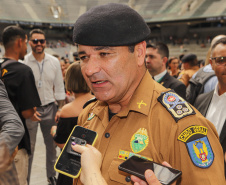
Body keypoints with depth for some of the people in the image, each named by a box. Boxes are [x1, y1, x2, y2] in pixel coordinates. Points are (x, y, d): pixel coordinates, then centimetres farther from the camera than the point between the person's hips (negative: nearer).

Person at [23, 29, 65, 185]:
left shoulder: (54, 62, 3)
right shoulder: (23, 62, -7)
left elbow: (59, 87, 7)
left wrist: (60, 108, 2)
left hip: (49, 108, 3)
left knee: (51, 144, 13)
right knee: (28, 146, 3)